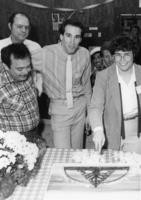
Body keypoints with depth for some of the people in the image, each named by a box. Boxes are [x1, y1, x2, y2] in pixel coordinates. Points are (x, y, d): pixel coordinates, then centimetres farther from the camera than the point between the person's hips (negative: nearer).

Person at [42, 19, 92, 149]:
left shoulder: (85, 54, -5)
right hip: (59, 107, -3)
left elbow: (86, 84, 8)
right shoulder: (46, 53, -16)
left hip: (80, 106, 3)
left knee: (77, 150, 14)